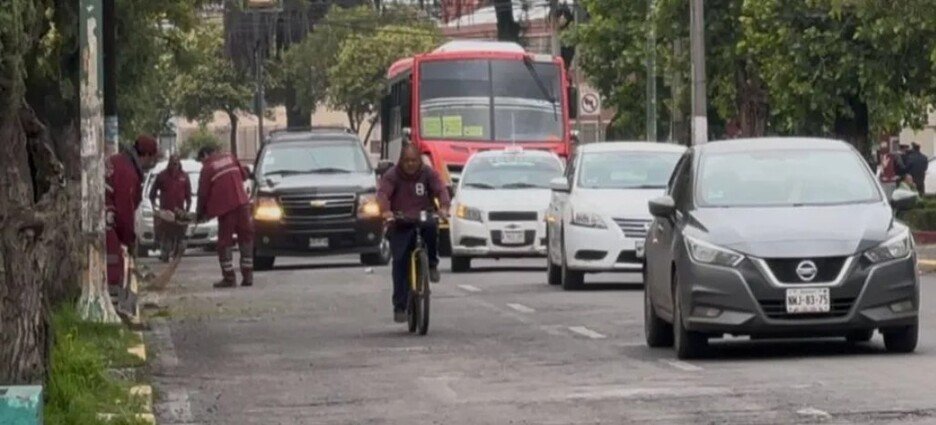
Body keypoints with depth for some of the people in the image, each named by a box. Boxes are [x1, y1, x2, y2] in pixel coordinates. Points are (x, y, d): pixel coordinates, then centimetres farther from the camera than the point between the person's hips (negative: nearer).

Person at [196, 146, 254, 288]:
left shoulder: (207, 168, -1)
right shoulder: (230, 158, 11)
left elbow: (203, 193, 0)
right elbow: (244, 175, 17)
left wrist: (200, 213, 11)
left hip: (225, 207, -4)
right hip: (242, 203, 4)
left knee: (225, 242, 4)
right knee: (246, 239, 9)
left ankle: (229, 277, 1)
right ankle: (248, 276, 8)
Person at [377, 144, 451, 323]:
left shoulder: (428, 173, 4)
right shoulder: (392, 176, 0)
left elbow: (440, 189, -10)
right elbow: (383, 193, -15)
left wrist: (443, 206, -31)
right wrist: (386, 210, -37)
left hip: (424, 219, 1)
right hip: (400, 226, -1)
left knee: (432, 228, -35)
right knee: (400, 262, -12)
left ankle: (432, 264, -10)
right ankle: (399, 307, -8)